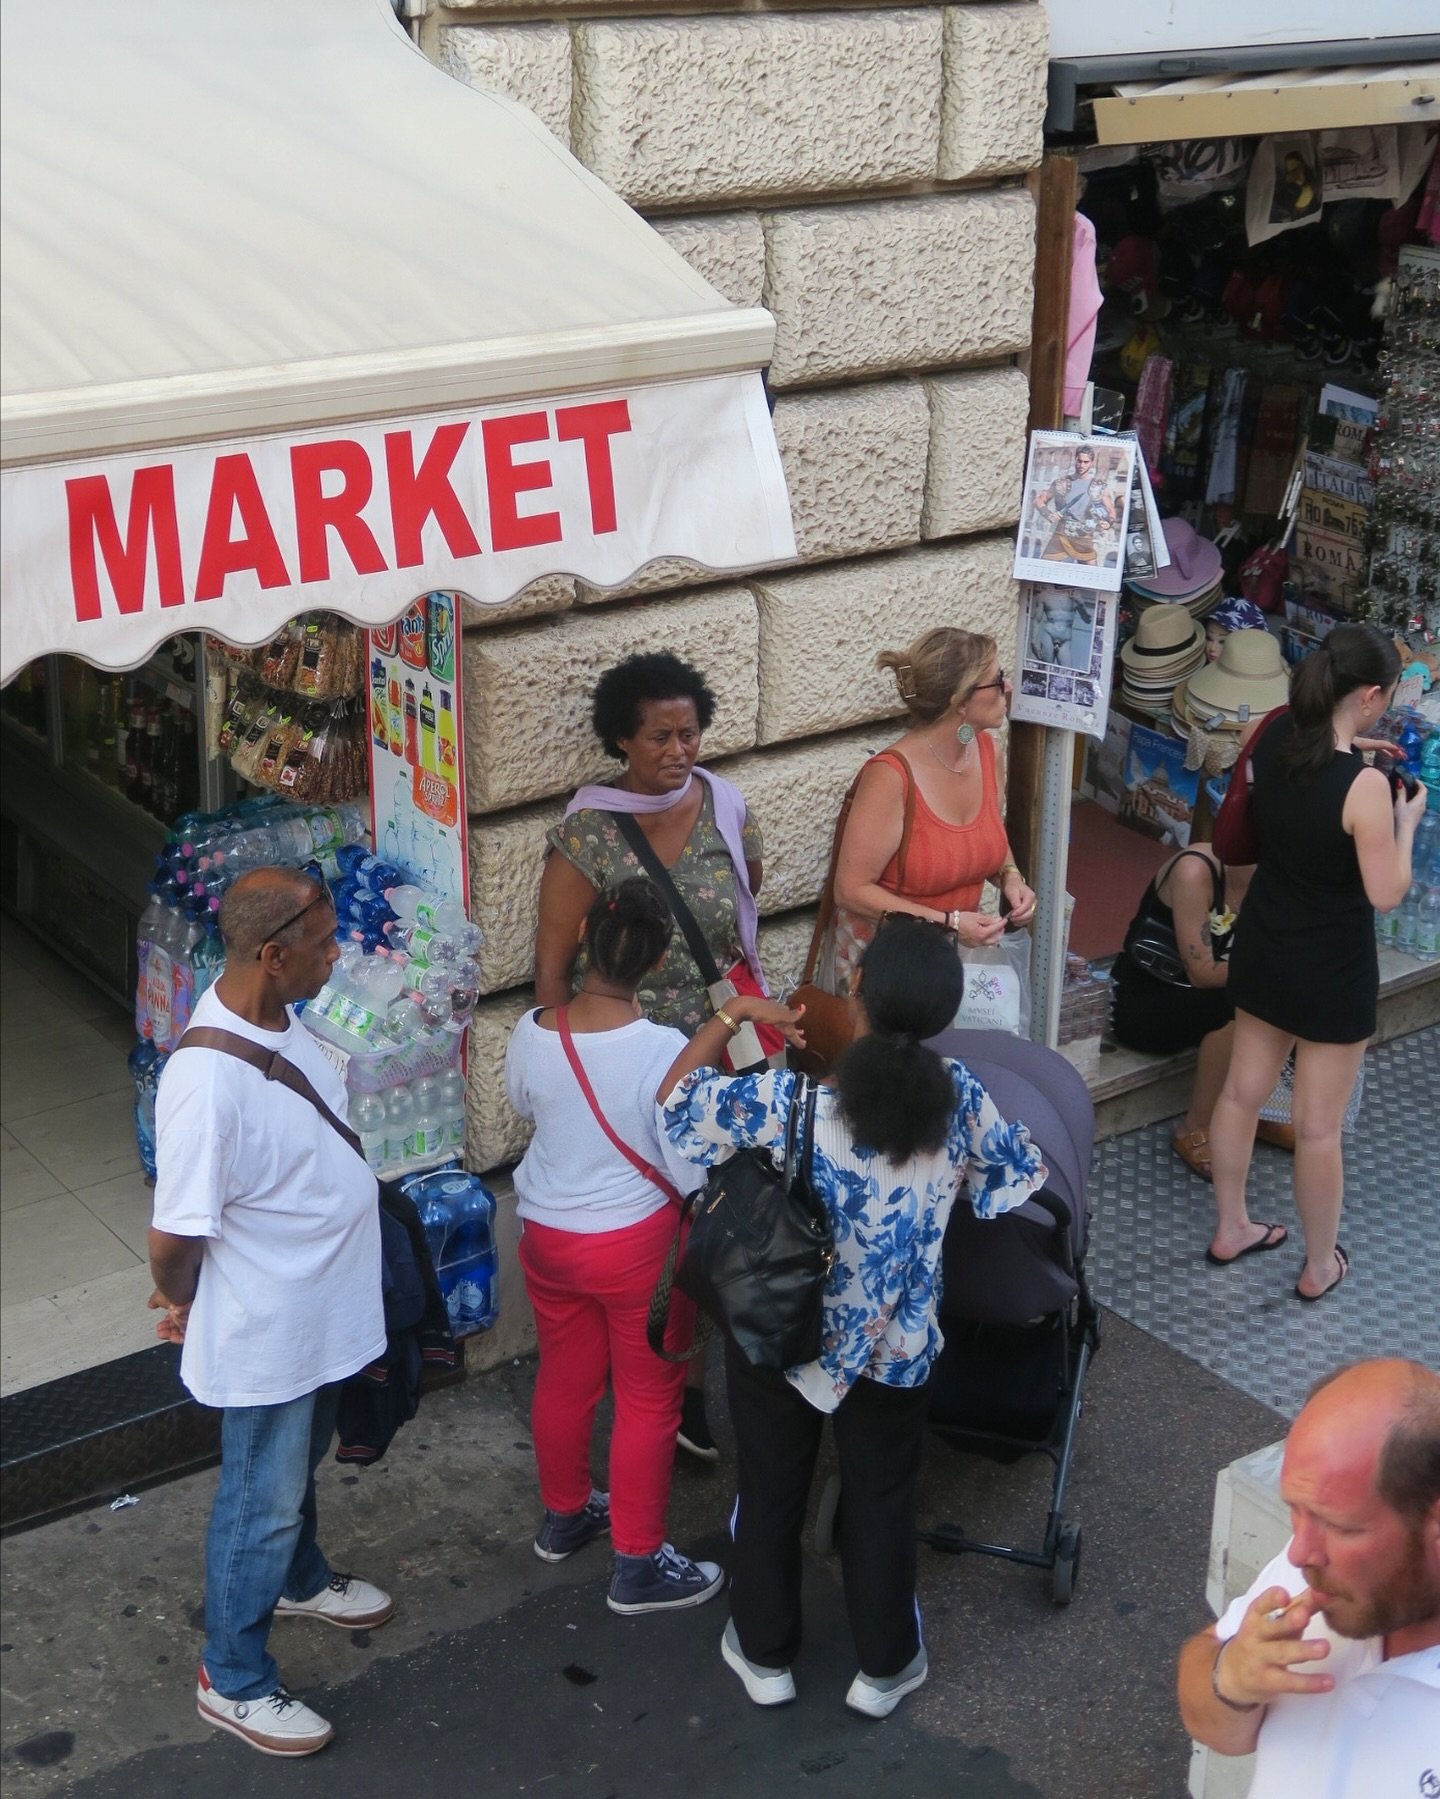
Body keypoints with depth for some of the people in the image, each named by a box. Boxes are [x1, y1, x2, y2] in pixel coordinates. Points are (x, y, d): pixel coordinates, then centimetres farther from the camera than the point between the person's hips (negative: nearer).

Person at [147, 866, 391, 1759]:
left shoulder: (280, 1021, -5)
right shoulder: (207, 1080, -35)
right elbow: (177, 1236, -26)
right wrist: (183, 1307, -7)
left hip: (323, 1313, 8)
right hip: (268, 1334, -8)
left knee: (297, 1466, 31)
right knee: (261, 1501, 10)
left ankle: (300, 1578, 55)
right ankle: (234, 1682, 29)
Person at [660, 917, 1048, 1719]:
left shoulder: (789, 1102, -27)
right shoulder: (958, 1096, -19)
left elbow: (677, 1096, -12)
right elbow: (1024, 1170, -1)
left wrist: (733, 1014, 0)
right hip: (894, 1349, 1)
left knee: (772, 1493, 22)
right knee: (883, 1501, 22)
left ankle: (766, 1655, 41)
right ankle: (885, 1667, 39)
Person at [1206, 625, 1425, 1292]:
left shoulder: (1273, 738, -9)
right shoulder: (1365, 786, -28)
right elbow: (1386, 893, -19)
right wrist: (1405, 821, -6)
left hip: (1262, 948, 7)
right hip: (1332, 968, -7)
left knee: (1243, 1090, 21)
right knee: (1318, 1125, 9)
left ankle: (1230, 1227, 40)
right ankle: (1319, 1265, 26)